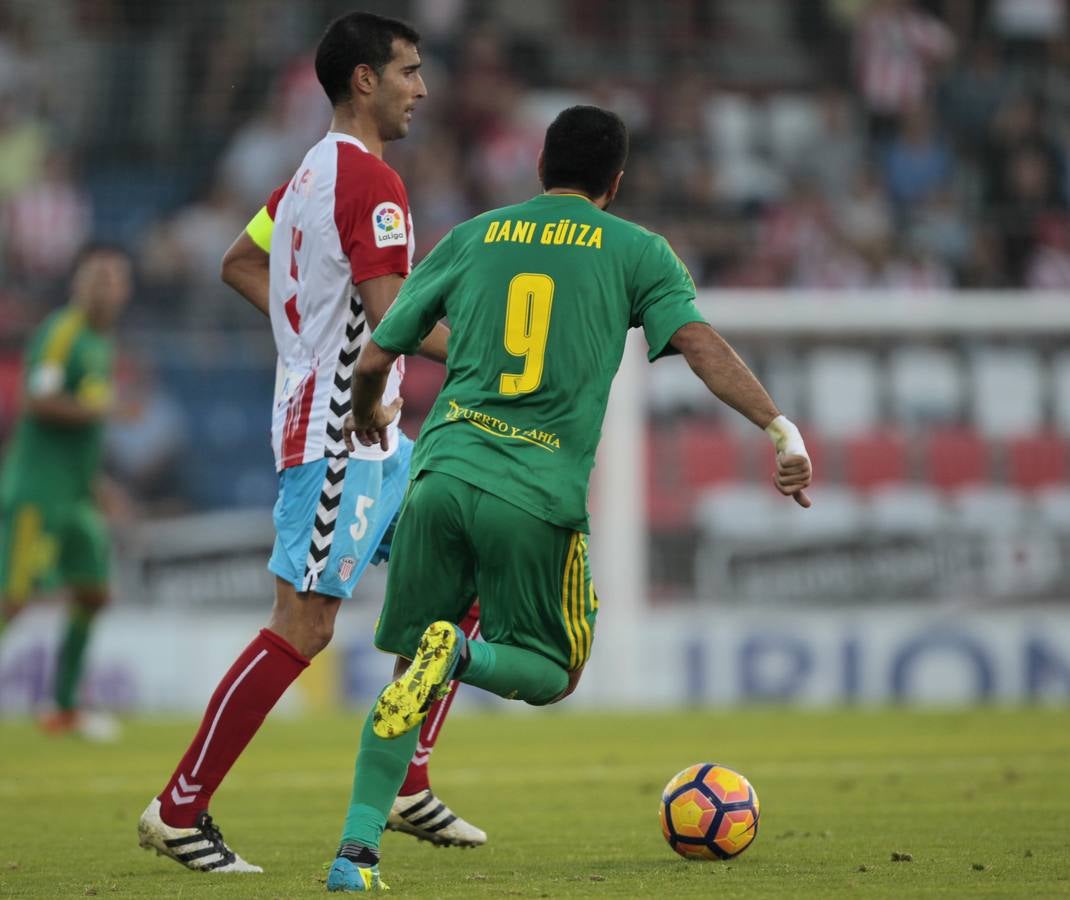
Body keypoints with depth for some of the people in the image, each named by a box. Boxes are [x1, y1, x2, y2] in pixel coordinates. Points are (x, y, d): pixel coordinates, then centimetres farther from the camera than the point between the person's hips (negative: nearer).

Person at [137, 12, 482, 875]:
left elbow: (240, 264, 26)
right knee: (304, 626, -10)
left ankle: (404, 785, 14)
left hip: (369, 431, 11)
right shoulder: (371, 179, -15)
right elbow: (393, 317, -21)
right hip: (339, 437, -11)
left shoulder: (314, 171, 16)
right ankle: (178, 812, -6)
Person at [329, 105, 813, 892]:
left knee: (409, 668, 15)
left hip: (444, 472, 3)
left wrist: (369, 414, 40)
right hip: (541, 496, -3)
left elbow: (375, 360, 19)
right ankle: (462, 654, -19)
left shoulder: (471, 238, 16)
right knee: (552, 674, 15)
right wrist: (780, 428, -9)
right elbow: (700, 342, -6)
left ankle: (359, 848, 0)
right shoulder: (635, 250, 10)